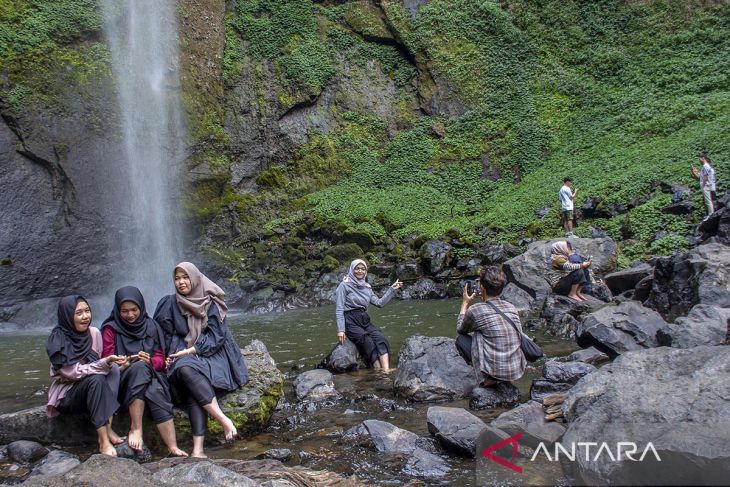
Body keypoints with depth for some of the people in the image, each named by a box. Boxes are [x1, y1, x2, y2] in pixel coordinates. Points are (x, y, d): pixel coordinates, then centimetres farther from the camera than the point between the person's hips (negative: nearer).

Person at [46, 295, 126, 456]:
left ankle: (108, 428, -24)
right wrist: (105, 363, -33)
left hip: (90, 388, 5)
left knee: (114, 369, -23)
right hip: (65, 394, -5)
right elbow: (73, 372, -24)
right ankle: (103, 440, -33)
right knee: (96, 379, -33)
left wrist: (110, 364, -17)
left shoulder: (94, 333, -4)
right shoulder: (58, 339, -19)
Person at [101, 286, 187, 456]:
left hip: (150, 375, 2)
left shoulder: (151, 326, 13)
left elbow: (160, 358, 9)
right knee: (139, 368, -36)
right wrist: (128, 363, -20)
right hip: (122, 380, -2)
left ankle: (172, 447, -40)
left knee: (156, 392, -34)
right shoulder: (111, 329, 6)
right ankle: (135, 429, -34)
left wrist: (149, 361, -14)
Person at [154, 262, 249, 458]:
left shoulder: (210, 303, 3)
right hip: (182, 356, 2)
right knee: (185, 370, -37)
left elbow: (216, 337, -4)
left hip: (210, 354, -1)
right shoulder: (171, 304, 10)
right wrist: (168, 358, -6)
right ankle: (224, 420, -44)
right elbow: (165, 337, 12)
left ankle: (198, 447, -40)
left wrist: (190, 351, -14)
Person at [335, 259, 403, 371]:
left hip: (365, 321, 5)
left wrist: (392, 289, 7)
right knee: (370, 344, -26)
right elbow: (339, 309, -6)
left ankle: (386, 371, -36)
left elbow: (380, 303, 11)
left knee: (381, 339, -22)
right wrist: (341, 330, -15)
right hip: (351, 322, -5)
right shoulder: (344, 285, 0)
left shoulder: (367, 287, 18)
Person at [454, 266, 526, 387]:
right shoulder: (511, 307, 4)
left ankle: (488, 379, 4)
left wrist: (465, 303, 21)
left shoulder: (476, 310, -11)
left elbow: (460, 329, 10)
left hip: (496, 372, -6)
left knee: (461, 339, 12)